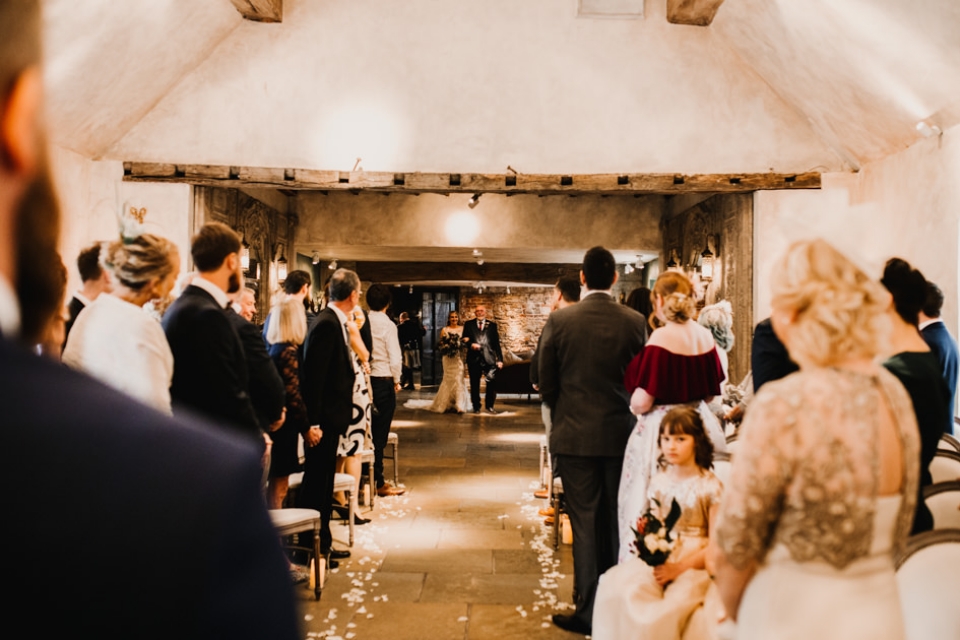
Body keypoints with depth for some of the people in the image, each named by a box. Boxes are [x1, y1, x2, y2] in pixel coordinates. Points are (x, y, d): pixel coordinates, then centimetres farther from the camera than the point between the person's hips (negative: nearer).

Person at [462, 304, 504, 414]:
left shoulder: (492, 325, 13)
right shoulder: (468, 324, 12)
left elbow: (496, 343, 9)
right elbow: (464, 340, 7)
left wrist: (500, 359, 3)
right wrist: (471, 344, -14)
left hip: (489, 358, 0)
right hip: (474, 358, 0)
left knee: (492, 383, -7)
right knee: (474, 384, 5)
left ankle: (489, 406, 8)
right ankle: (476, 407, 17)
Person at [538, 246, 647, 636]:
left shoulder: (559, 320, -8)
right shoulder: (634, 322, -6)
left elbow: (546, 382, -1)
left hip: (575, 434, -1)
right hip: (621, 434, 2)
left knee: (585, 523, 6)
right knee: (617, 523, 13)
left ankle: (589, 611, 12)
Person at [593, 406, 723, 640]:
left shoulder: (710, 487, -4)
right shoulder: (658, 482, 10)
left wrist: (679, 568, -14)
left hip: (694, 563, -3)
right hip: (660, 558, 4)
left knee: (669, 608, -33)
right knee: (618, 586, -27)